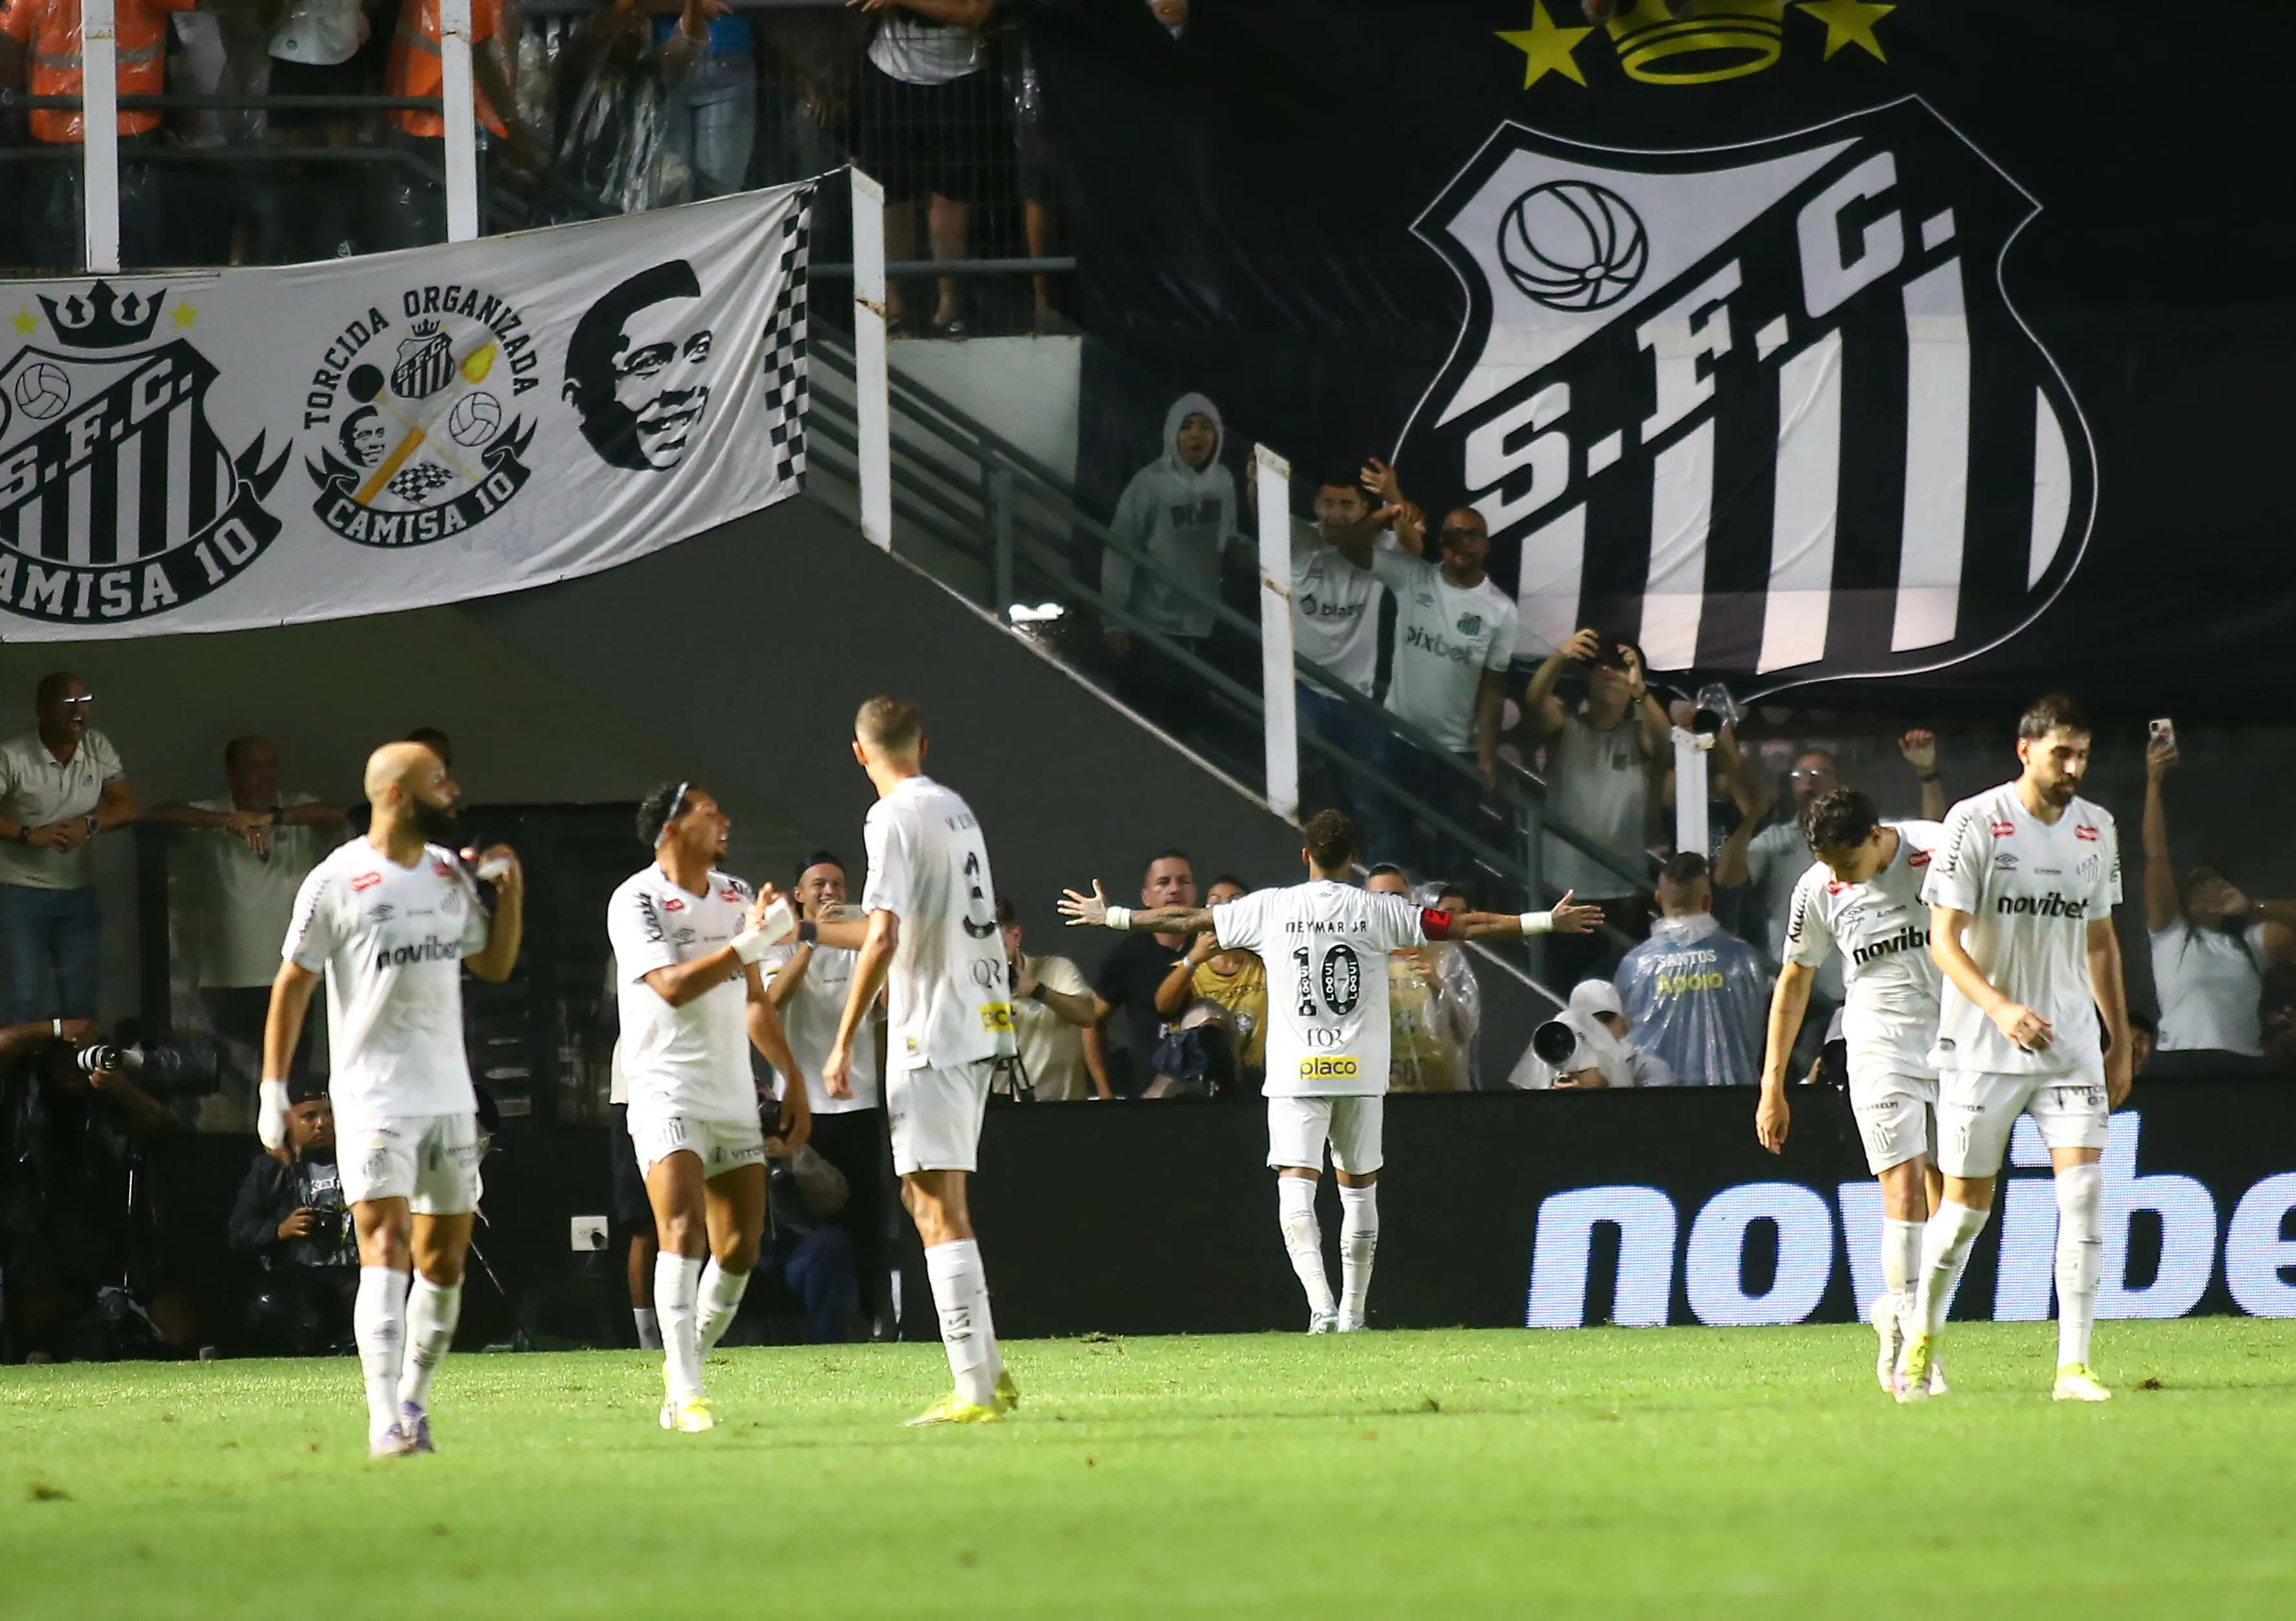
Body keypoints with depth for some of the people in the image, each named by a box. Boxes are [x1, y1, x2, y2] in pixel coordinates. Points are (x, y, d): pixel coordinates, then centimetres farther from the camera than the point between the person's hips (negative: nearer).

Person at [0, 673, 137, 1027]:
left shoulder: (98, 749, 0)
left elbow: (127, 808, 0)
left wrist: (88, 825, -18)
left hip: (78, 894, 5)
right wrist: (29, 834, -29)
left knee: (80, 998, 7)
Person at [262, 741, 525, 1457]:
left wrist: (510, 890, 7)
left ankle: (414, 1403, 20)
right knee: (386, 1248, -16)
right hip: (373, 1096, -6)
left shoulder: (451, 875, 11)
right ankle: (386, 1421, -21)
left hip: (449, 1095, 6)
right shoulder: (337, 882, -8)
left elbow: (495, 964, 22)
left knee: (445, 1260, 7)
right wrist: (273, 1087, -6)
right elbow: (292, 984, -3)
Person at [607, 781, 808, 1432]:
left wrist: (793, 1078, 21)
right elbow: (671, 985, -22)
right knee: (682, 1232, -18)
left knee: (740, 1248, 3)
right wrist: (750, 942, -25)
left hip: (734, 1096, 7)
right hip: (667, 1091, -7)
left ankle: (686, 1363, 21)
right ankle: (686, 1396, -20)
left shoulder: (735, 895, 13)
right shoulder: (637, 900, -9)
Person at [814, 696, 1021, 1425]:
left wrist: (844, 1042, -15)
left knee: (938, 1208, -8)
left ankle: (975, 1390, -11)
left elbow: (884, 937, -19)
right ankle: (987, 1371, 16)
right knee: (934, 1202, 17)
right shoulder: (955, 810, 16)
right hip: (980, 1026, 9)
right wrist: (807, 928, 40)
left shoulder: (895, 818, -11)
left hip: (932, 1034, -9)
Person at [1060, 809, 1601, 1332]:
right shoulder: (1379, 911, 0)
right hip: (1361, 1074, 1)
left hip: (1296, 1074, -1)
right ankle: (1352, 1313, 18)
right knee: (1360, 1190, 14)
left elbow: (1185, 920, 9)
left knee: (1296, 1190, -6)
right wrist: (1546, 922, 9)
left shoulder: (1271, 908, 1)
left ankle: (1321, 1304, -25)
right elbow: (1462, 926, 2)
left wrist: (1111, 917, 23)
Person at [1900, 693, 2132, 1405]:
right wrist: (2001, 1009, -29)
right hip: (1981, 1046, -4)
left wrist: (2120, 1041, 18)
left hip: (2070, 1044, 4)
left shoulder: (2096, 828, 7)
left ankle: (2074, 1366, -11)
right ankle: (1922, 1337, 26)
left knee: (2084, 1186, -12)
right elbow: (1944, 939, -14)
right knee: (1966, 1202, 2)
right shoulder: (1975, 823, -9)